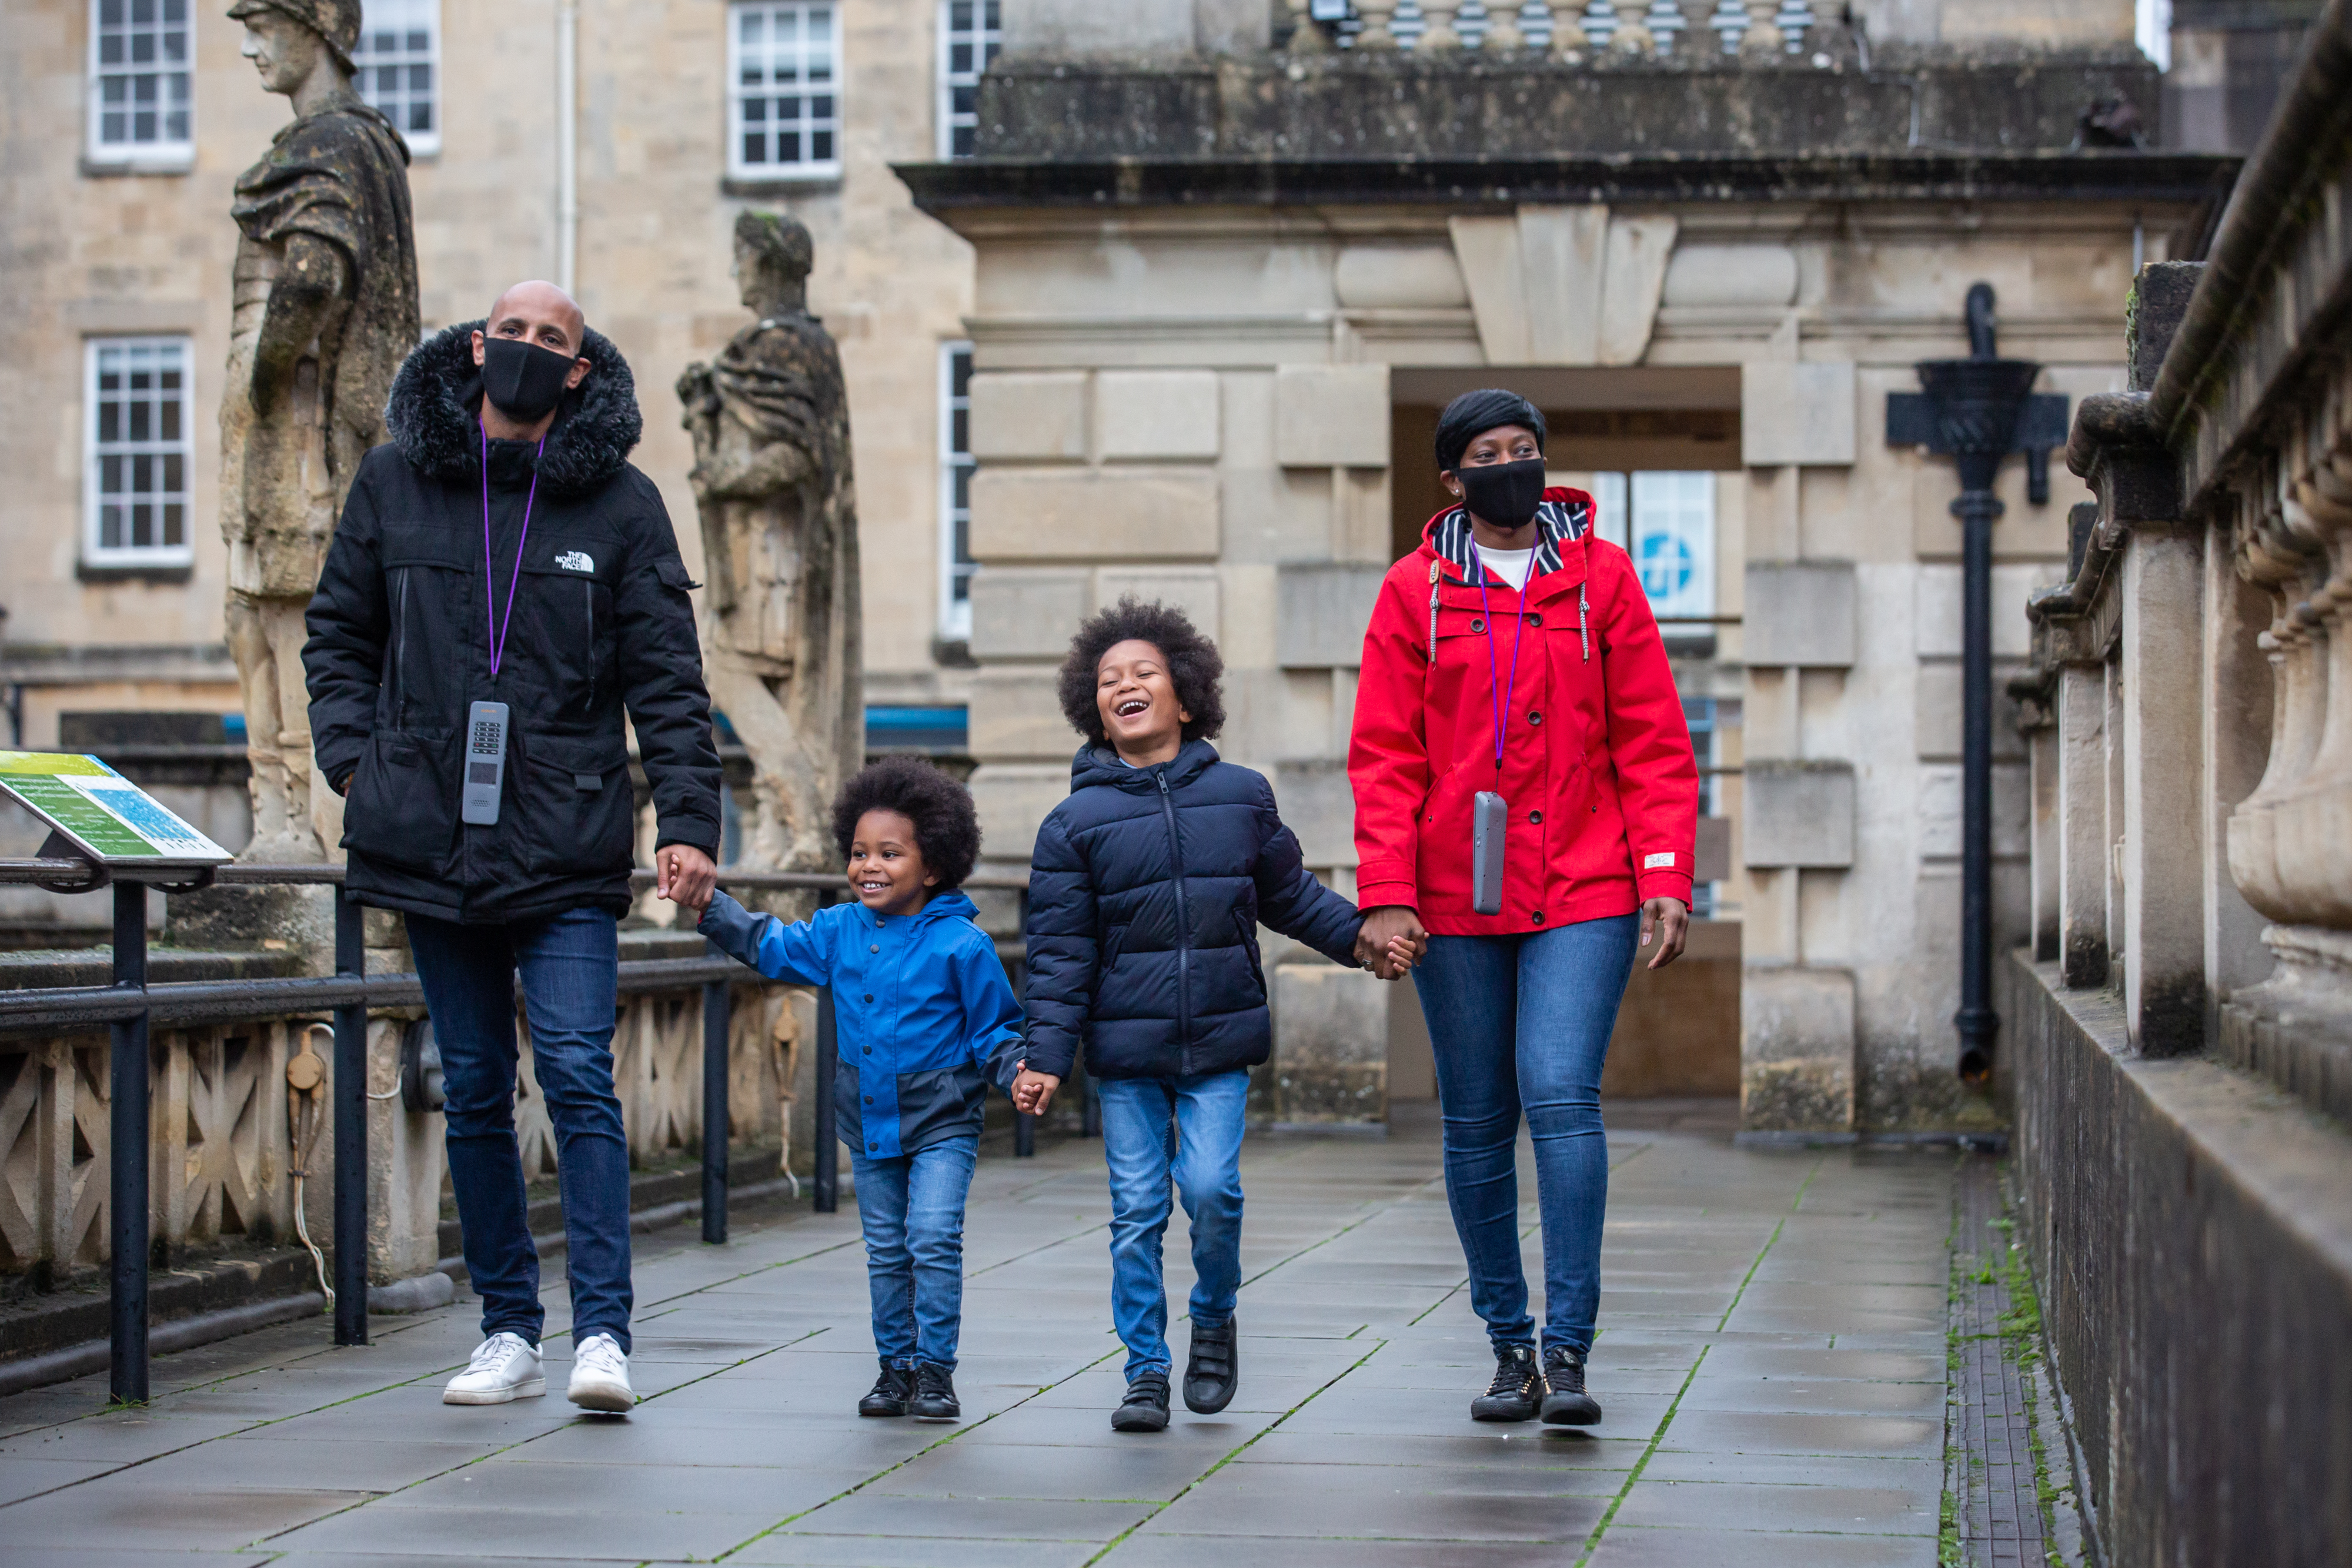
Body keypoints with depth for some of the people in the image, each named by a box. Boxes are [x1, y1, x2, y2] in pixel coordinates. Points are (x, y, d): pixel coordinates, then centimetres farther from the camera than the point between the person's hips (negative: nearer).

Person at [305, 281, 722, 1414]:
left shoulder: (621, 504, 3)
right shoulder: (393, 485, 9)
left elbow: (667, 678, 2)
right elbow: (338, 633, 17)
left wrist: (687, 819, -7)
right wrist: (353, 759, 3)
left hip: (569, 847, -3)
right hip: (433, 842, 3)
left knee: (579, 1075, -12)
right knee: (474, 1090, 7)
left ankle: (602, 1331, -12)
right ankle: (508, 1331, 14)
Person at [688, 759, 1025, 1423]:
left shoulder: (961, 945, -12)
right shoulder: (839, 932, 3)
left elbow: (995, 1026, -6)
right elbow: (769, 946, 17)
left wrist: (1017, 1069, -23)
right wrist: (707, 904, 11)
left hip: (941, 1122, -5)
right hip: (868, 1120, 5)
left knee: (934, 1239, -14)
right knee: (886, 1250, 11)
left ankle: (935, 1370, -6)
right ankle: (896, 1368, 20)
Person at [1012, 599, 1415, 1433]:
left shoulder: (1241, 796, 4)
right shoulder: (1076, 822, 0)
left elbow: (1289, 893, 16)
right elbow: (1060, 951, -1)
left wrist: (1360, 935, 5)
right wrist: (1047, 1055, -6)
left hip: (1219, 1044, 0)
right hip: (1124, 1050, 0)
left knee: (1211, 1187, -11)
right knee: (1137, 1209, 0)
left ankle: (1216, 1321, 16)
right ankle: (1146, 1371, 11)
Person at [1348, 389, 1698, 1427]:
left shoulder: (1601, 579, 5)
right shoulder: (1414, 592, 5)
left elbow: (1652, 741, 4)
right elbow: (1386, 756, 3)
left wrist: (1665, 877, -5)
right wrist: (1386, 894, -7)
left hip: (1583, 893, -1)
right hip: (1457, 904, 2)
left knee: (1561, 1097, -15)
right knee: (1476, 1123, 6)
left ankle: (1568, 1350, -11)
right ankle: (1508, 1346, 18)